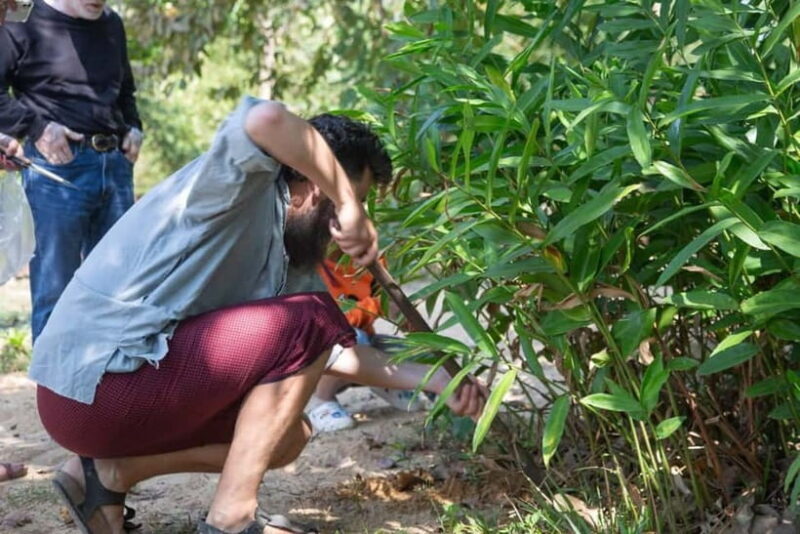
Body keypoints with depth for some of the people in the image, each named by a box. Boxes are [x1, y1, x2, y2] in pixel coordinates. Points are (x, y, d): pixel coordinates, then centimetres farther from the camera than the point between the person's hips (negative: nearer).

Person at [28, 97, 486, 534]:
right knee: (310, 319, -12)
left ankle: (110, 472, 13)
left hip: (103, 391, 10)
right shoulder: (244, 186, -11)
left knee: (286, 435, 22)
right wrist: (348, 204, -22)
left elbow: (326, 351, 23)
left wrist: (431, 379, 19)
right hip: (93, 386, -10)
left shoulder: (287, 257, 16)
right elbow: (265, 119, -34)